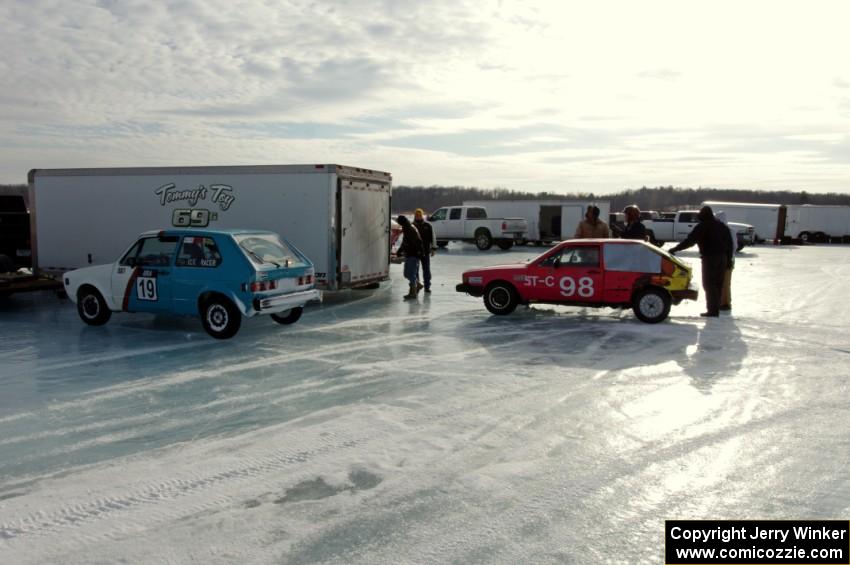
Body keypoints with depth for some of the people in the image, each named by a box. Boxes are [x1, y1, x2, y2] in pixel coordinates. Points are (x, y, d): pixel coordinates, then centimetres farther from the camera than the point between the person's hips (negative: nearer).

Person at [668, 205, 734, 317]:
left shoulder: (702, 227, -6)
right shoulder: (722, 226, 16)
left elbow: (689, 241, -13)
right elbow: (730, 244, 16)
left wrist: (675, 249, -10)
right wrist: (728, 258, 19)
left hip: (710, 257, -7)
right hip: (722, 257, 7)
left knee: (709, 284, -4)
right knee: (718, 284, 11)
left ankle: (712, 310, -9)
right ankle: (715, 309, 14)